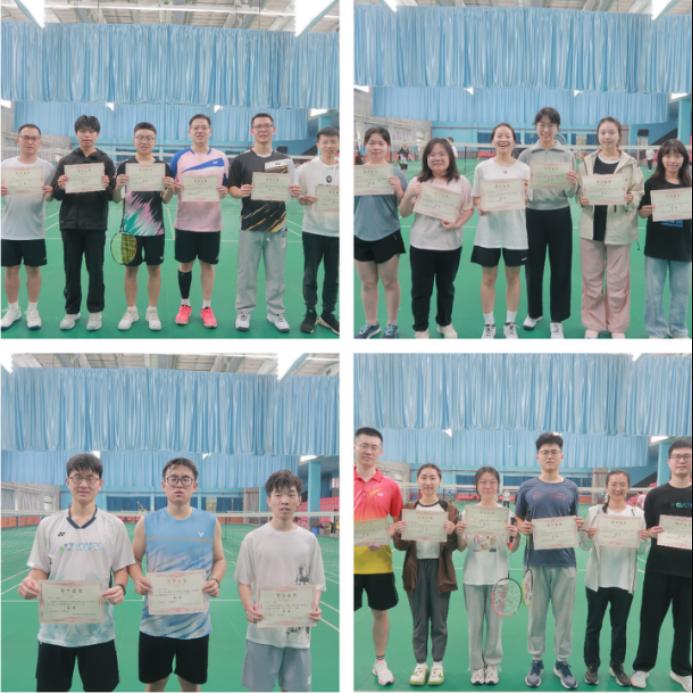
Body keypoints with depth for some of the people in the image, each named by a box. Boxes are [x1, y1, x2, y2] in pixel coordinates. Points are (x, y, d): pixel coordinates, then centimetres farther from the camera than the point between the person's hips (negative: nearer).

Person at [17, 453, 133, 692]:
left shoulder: (114, 525, 2)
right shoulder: (48, 525, 4)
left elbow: (121, 569, 6)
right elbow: (40, 571, 7)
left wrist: (120, 588, -17)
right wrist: (31, 583, -16)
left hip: (98, 630, -1)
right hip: (55, 630, 1)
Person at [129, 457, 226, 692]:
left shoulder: (210, 522, 0)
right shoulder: (148, 522, 0)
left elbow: (219, 560, 9)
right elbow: (134, 560, 8)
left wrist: (215, 580, -12)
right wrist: (138, 579, -14)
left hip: (195, 623, 0)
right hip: (156, 622, 0)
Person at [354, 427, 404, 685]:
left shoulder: (390, 485, 3)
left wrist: (386, 536, -10)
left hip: (379, 560, 1)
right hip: (349, 560, -1)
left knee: (380, 612, 9)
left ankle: (380, 663, 24)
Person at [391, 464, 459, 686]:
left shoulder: (449, 510, 1)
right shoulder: (408, 510, 6)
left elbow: (454, 546, -2)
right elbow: (401, 546, 3)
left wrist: (451, 533, -22)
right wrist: (399, 533, -18)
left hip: (440, 569, -1)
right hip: (416, 569, 1)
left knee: (439, 621, 5)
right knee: (419, 621, 7)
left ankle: (437, 665, 15)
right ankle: (420, 664, 15)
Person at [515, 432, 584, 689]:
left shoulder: (570, 488, 6)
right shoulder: (527, 488, 2)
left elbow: (574, 524, 12)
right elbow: (518, 521, 8)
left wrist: (579, 526, -10)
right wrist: (523, 528, -13)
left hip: (564, 561, 1)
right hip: (536, 561, -1)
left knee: (564, 614, 5)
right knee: (536, 614, 6)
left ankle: (562, 663, 16)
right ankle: (536, 662, 16)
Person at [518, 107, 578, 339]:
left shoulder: (567, 155, 2)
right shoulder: (526, 155, 2)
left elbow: (571, 194, 2)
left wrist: (573, 184, -20)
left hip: (560, 216, -1)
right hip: (533, 215, 1)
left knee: (561, 268, 1)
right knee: (533, 267, 9)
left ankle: (557, 321, 10)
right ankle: (534, 312, 30)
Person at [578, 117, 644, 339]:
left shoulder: (630, 163, -1)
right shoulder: (587, 162, 5)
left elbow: (639, 193, 0)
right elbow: (579, 190, 8)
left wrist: (630, 198, -21)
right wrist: (582, 199, -14)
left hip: (619, 228, -2)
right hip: (592, 227, 2)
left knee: (618, 281, 4)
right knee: (591, 278, 9)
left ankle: (618, 326, 17)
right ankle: (593, 323, 21)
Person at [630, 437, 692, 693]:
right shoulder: (655, 495, 2)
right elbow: (646, 531, 4)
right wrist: (652, 533, -17)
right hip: (660, 568, -1)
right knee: (651, 619, 4)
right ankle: (642, 667, 16)